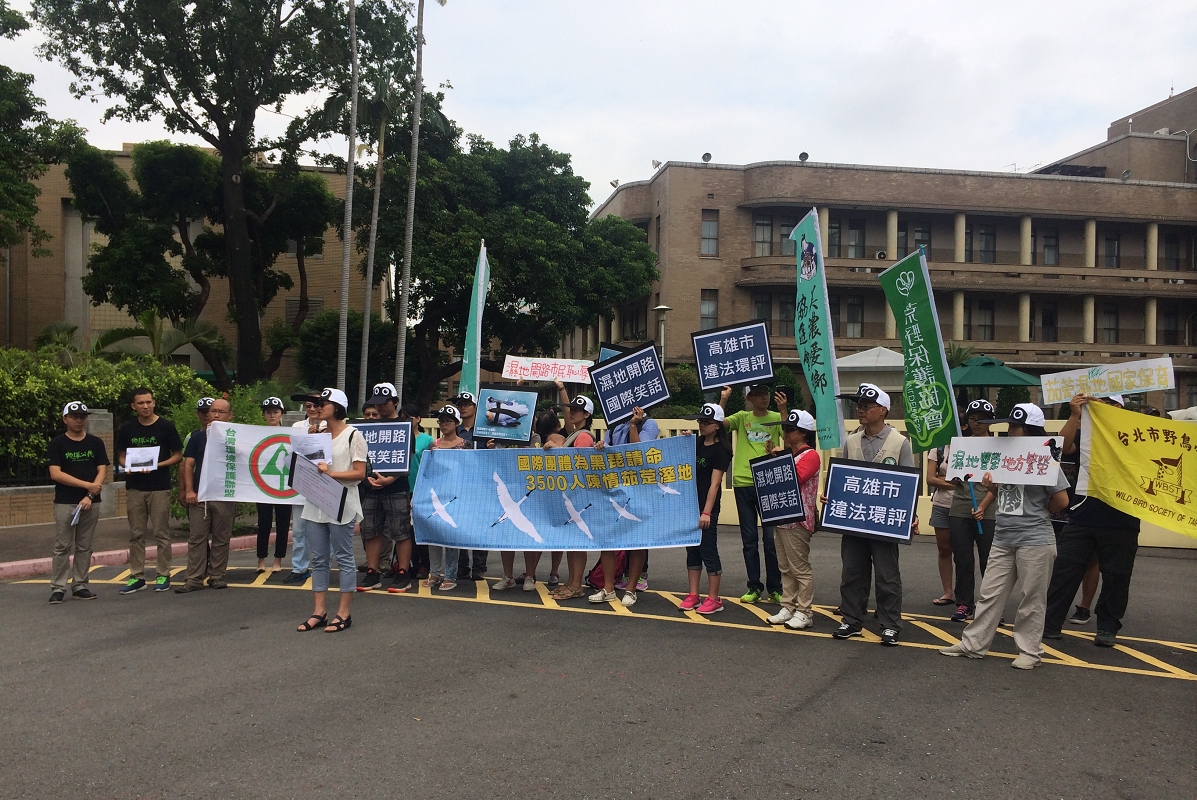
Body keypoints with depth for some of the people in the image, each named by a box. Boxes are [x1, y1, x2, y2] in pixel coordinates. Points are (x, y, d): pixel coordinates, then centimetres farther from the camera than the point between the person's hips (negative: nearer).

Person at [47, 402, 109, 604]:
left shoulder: (96, 443, 8)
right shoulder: (57, 443, 0)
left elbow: (102, 471, 2)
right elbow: (55, 474, -8)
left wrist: (90, 495, -11)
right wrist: (87, 484, -13)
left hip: (90, 502, 2)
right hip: (64, 503, -2)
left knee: (84, 547, 7)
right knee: (62, 547, -1)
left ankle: (80, 586, 14)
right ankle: (58, 588, 4)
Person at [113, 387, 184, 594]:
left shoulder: (166, 427, -3)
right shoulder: (126, 429, 6)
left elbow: (178, 455, 0)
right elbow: (121, 456, 14)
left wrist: (158, 465, -15)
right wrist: (127, 466, -8)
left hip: (159, 487, -3)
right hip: (134, 487, 3)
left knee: (161, 533, 1)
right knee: (136, 534, 8)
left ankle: (163, 575, 10)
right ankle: (137, 577, 15)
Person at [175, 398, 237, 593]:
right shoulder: (197, 437, 7)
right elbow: (188, 464, 5)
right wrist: (189, 490, -4)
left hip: (225, 496, -1)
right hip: (199, 495, 1)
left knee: (221, 539, 6)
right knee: (197, 538, 2)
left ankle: (216, 577, 15)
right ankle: (194, 579, 5)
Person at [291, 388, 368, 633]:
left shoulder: (353, 435, -6)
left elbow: (359, 473, -10)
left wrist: (331, 473, -18)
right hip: (316, 503, 7)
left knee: (344, 558, 1)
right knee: (319, 559, 9)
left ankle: (343, 613, 7)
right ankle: (319, 612, 16)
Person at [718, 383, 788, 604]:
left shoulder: (776, 418, 5)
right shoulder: (742, 417, 8)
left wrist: (783, 410, -23)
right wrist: (724, 399, -14)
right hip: (743, 483, 2)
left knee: (771, 538, 1)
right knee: (749, 538, 8)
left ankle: (775, 588, 13)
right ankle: (754, 587, 18)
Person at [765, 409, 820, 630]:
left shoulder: (810, 455, -10)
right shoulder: (786, 453, 17)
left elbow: (795, 478, -22)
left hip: (798, 520, -9)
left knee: (800, 568, -3)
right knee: (785, 568, 12)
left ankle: (804, 612, 3)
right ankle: (788, 607, 19)